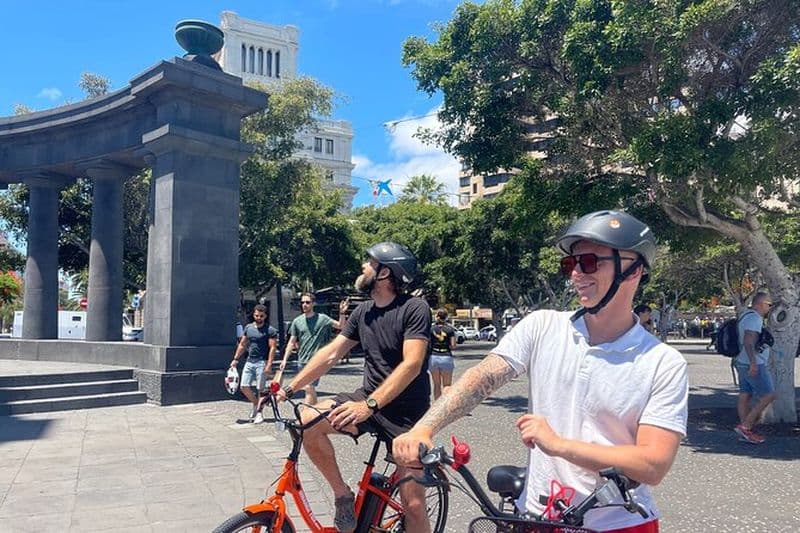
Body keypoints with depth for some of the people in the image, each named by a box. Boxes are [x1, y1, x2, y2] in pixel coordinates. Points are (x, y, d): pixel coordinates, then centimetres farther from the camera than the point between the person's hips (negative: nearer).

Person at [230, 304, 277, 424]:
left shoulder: (270, 330, -5)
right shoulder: (248, 327, 12)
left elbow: (272, 348, -10)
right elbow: (242, 344, 18)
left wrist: (269, 364, -18)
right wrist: (235, 359, 13)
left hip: (262, 362, -5)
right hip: (249, 361, 5)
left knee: (260, 389, -2)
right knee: (244, 387, 2)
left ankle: (259, 413, 10)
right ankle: (256, 404, 26)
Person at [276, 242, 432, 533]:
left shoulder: (415, 308, -15)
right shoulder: (363, 311, 5)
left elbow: (411, 364, -25)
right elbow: (331, 353, 5)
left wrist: (369, 405, -35)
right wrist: (289, 388, -2)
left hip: (407, 412, -5)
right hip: (368, 399, 5)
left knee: (413, 504, -7)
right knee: (308, 422, -19)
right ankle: (342, 494, 1)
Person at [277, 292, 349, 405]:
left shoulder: (322, 318, -3)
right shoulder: (297, 321, 6)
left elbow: (340, 326, -9)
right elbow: (292, 342, 9)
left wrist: (342, 313, -26)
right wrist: (284, 359, 3)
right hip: (302, 361, 5)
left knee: (309, 387, -15)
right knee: (311, 389, 13)